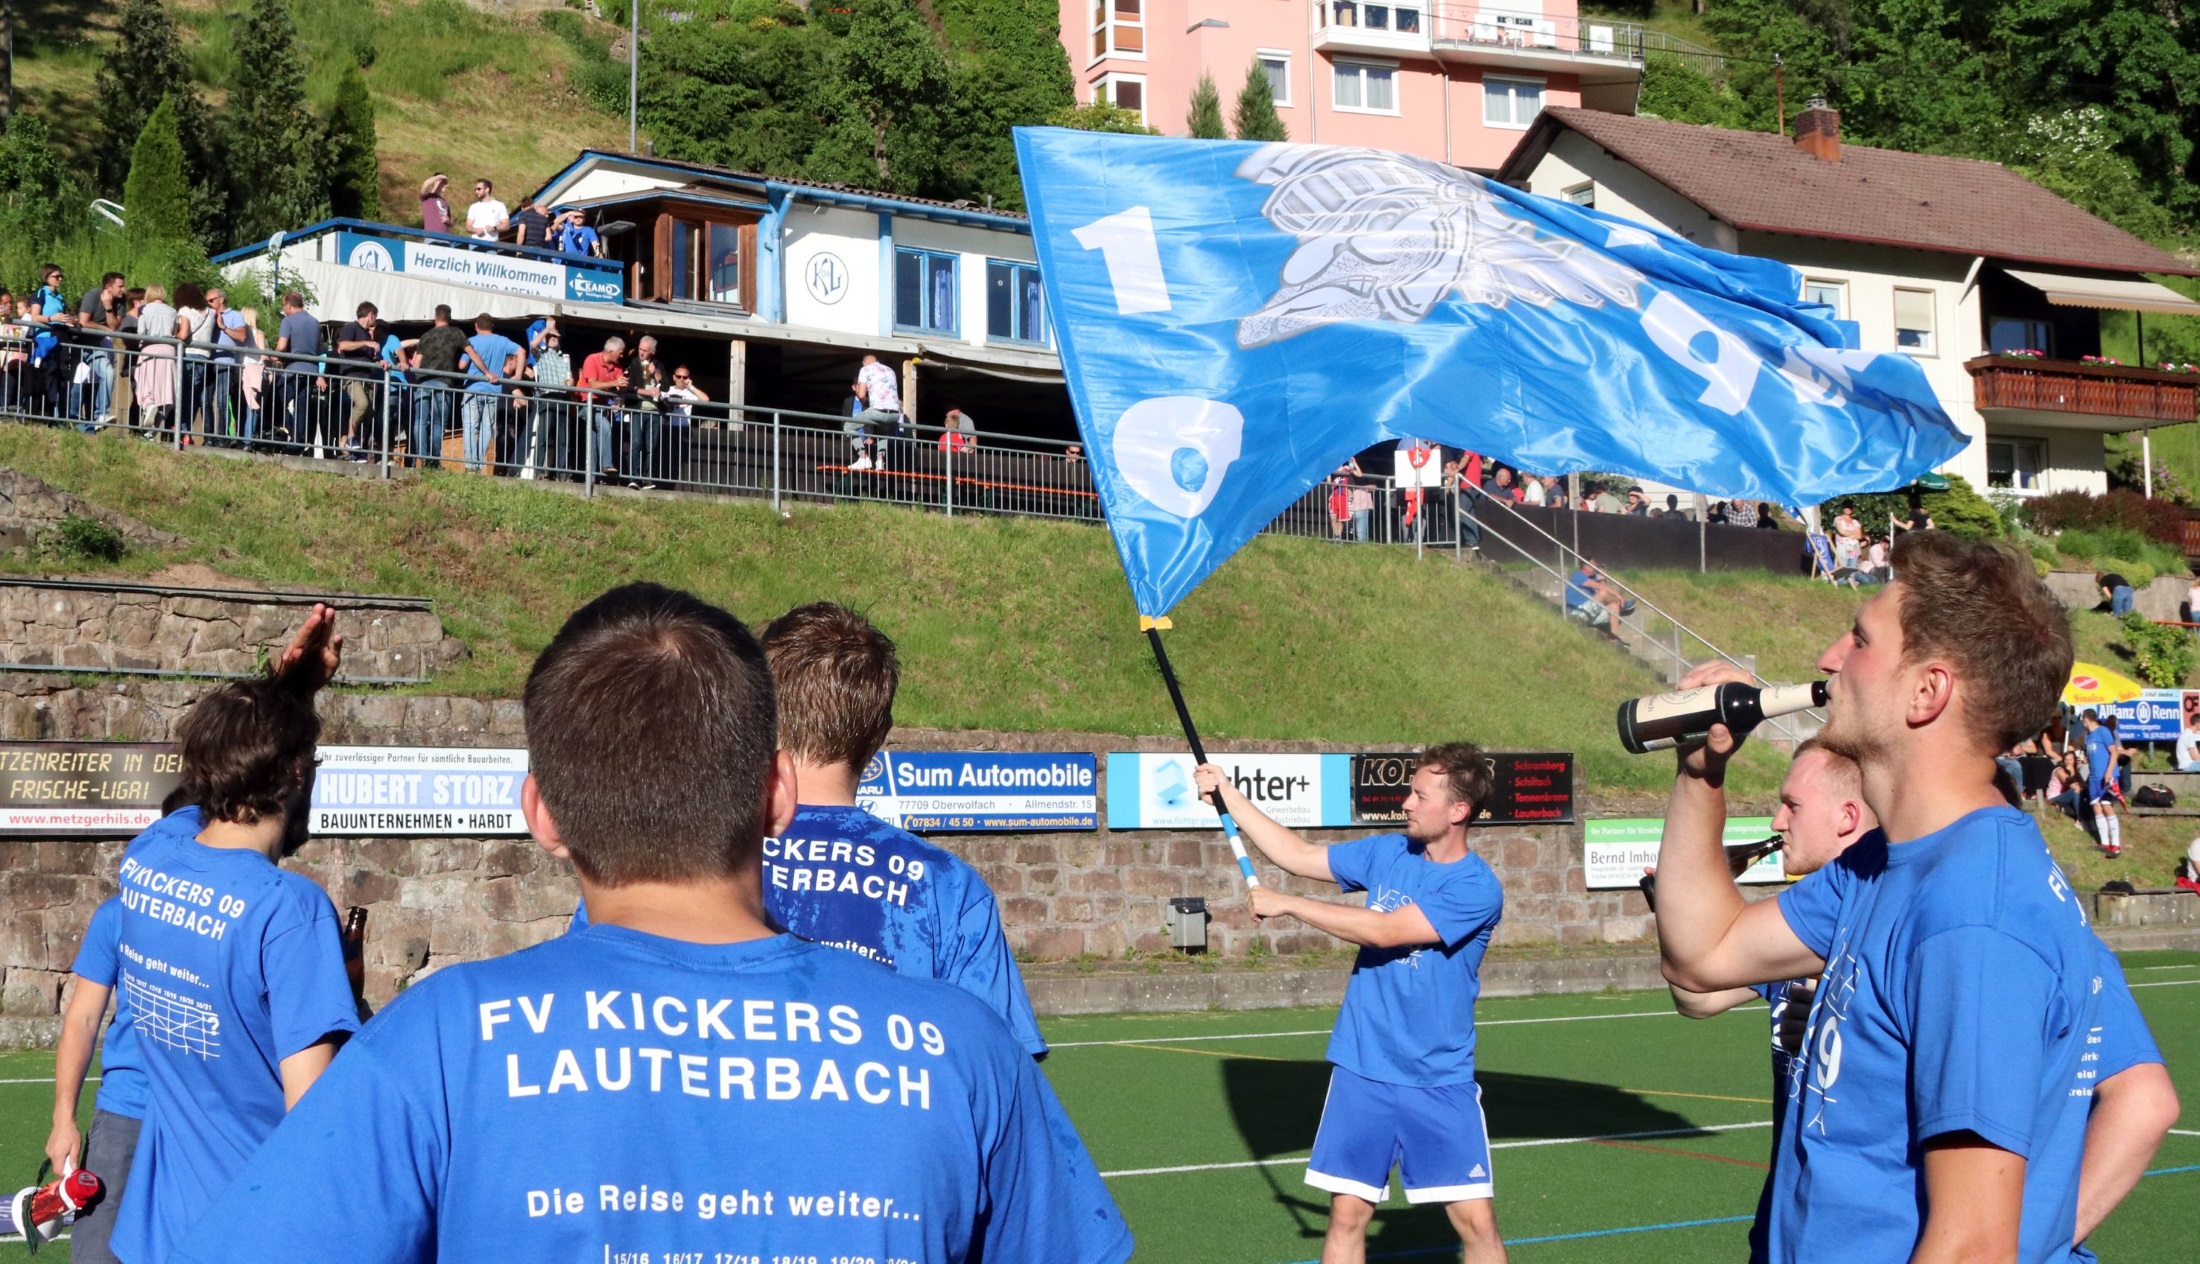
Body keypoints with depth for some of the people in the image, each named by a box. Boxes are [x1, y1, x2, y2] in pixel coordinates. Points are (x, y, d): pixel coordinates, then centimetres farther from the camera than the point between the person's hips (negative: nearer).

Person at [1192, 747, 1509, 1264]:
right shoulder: (1388, 853, 5)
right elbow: (1299, 856, 15)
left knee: (1476, 1221, -5)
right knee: (1347, 1213, 2)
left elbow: (1384, 931, -21)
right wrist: (1229, 796, 10)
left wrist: (1287, 904, -16)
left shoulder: (1477, 889, -14)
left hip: (1440, 1083, -4)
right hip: (1361, 1072, 4)